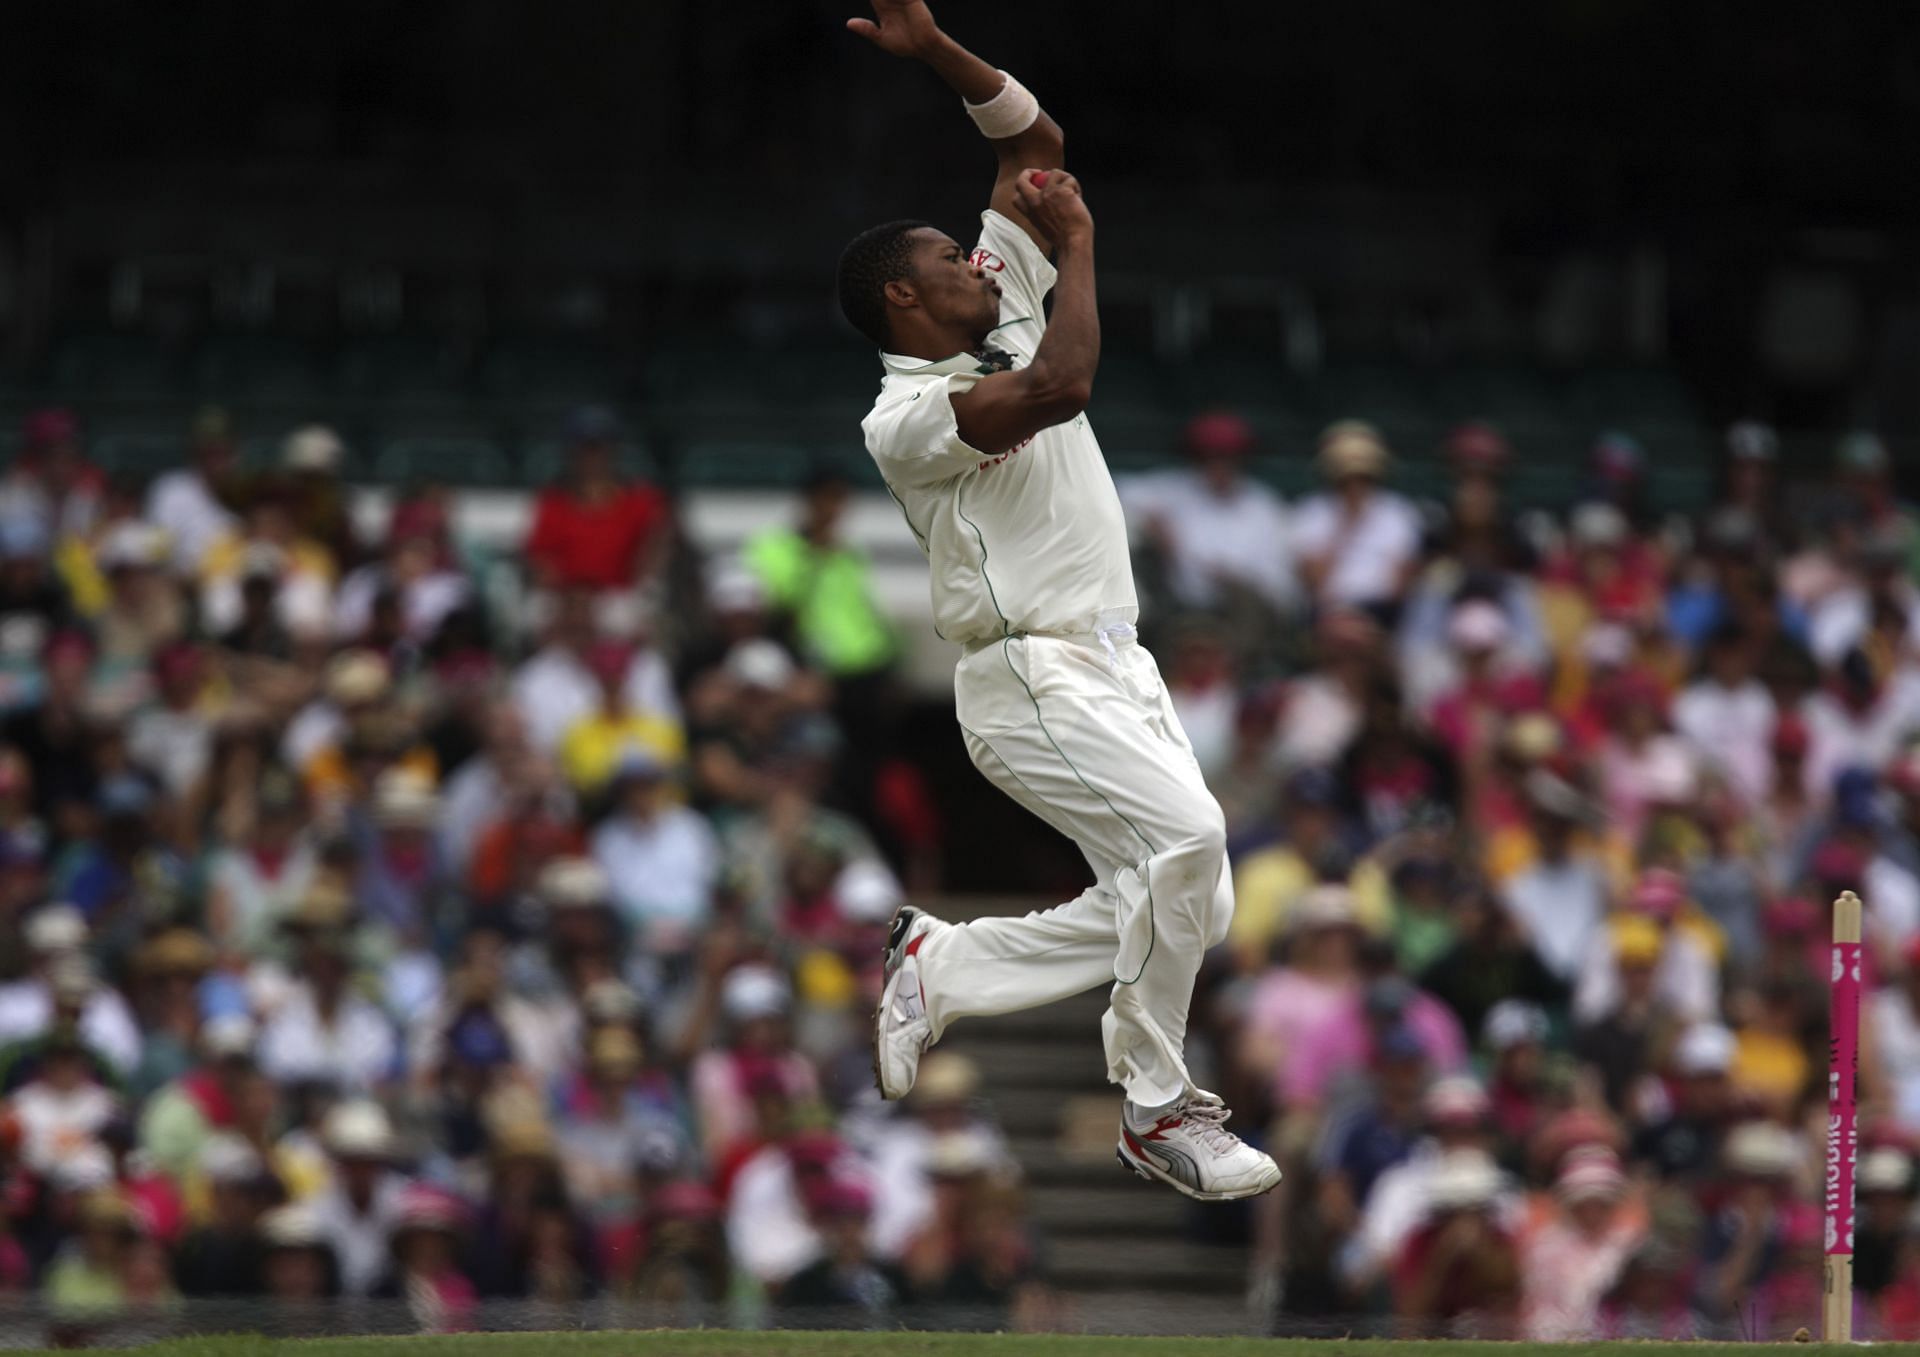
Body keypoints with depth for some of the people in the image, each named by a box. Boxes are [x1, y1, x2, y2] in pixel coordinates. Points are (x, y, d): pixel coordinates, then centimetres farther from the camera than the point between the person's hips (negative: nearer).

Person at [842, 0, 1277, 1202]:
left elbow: (1037, 142, 17)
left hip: (1118, 669, 9)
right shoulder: (905, 417, -9)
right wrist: (1078, 246, -14)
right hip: (1032, 683, -9)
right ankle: (1159, 1109, -17)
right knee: (1186, 835, -28)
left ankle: (940, 967, 14)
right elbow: (1060, 389, -27)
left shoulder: (1009, 319, 15)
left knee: (1187, 911, 1)